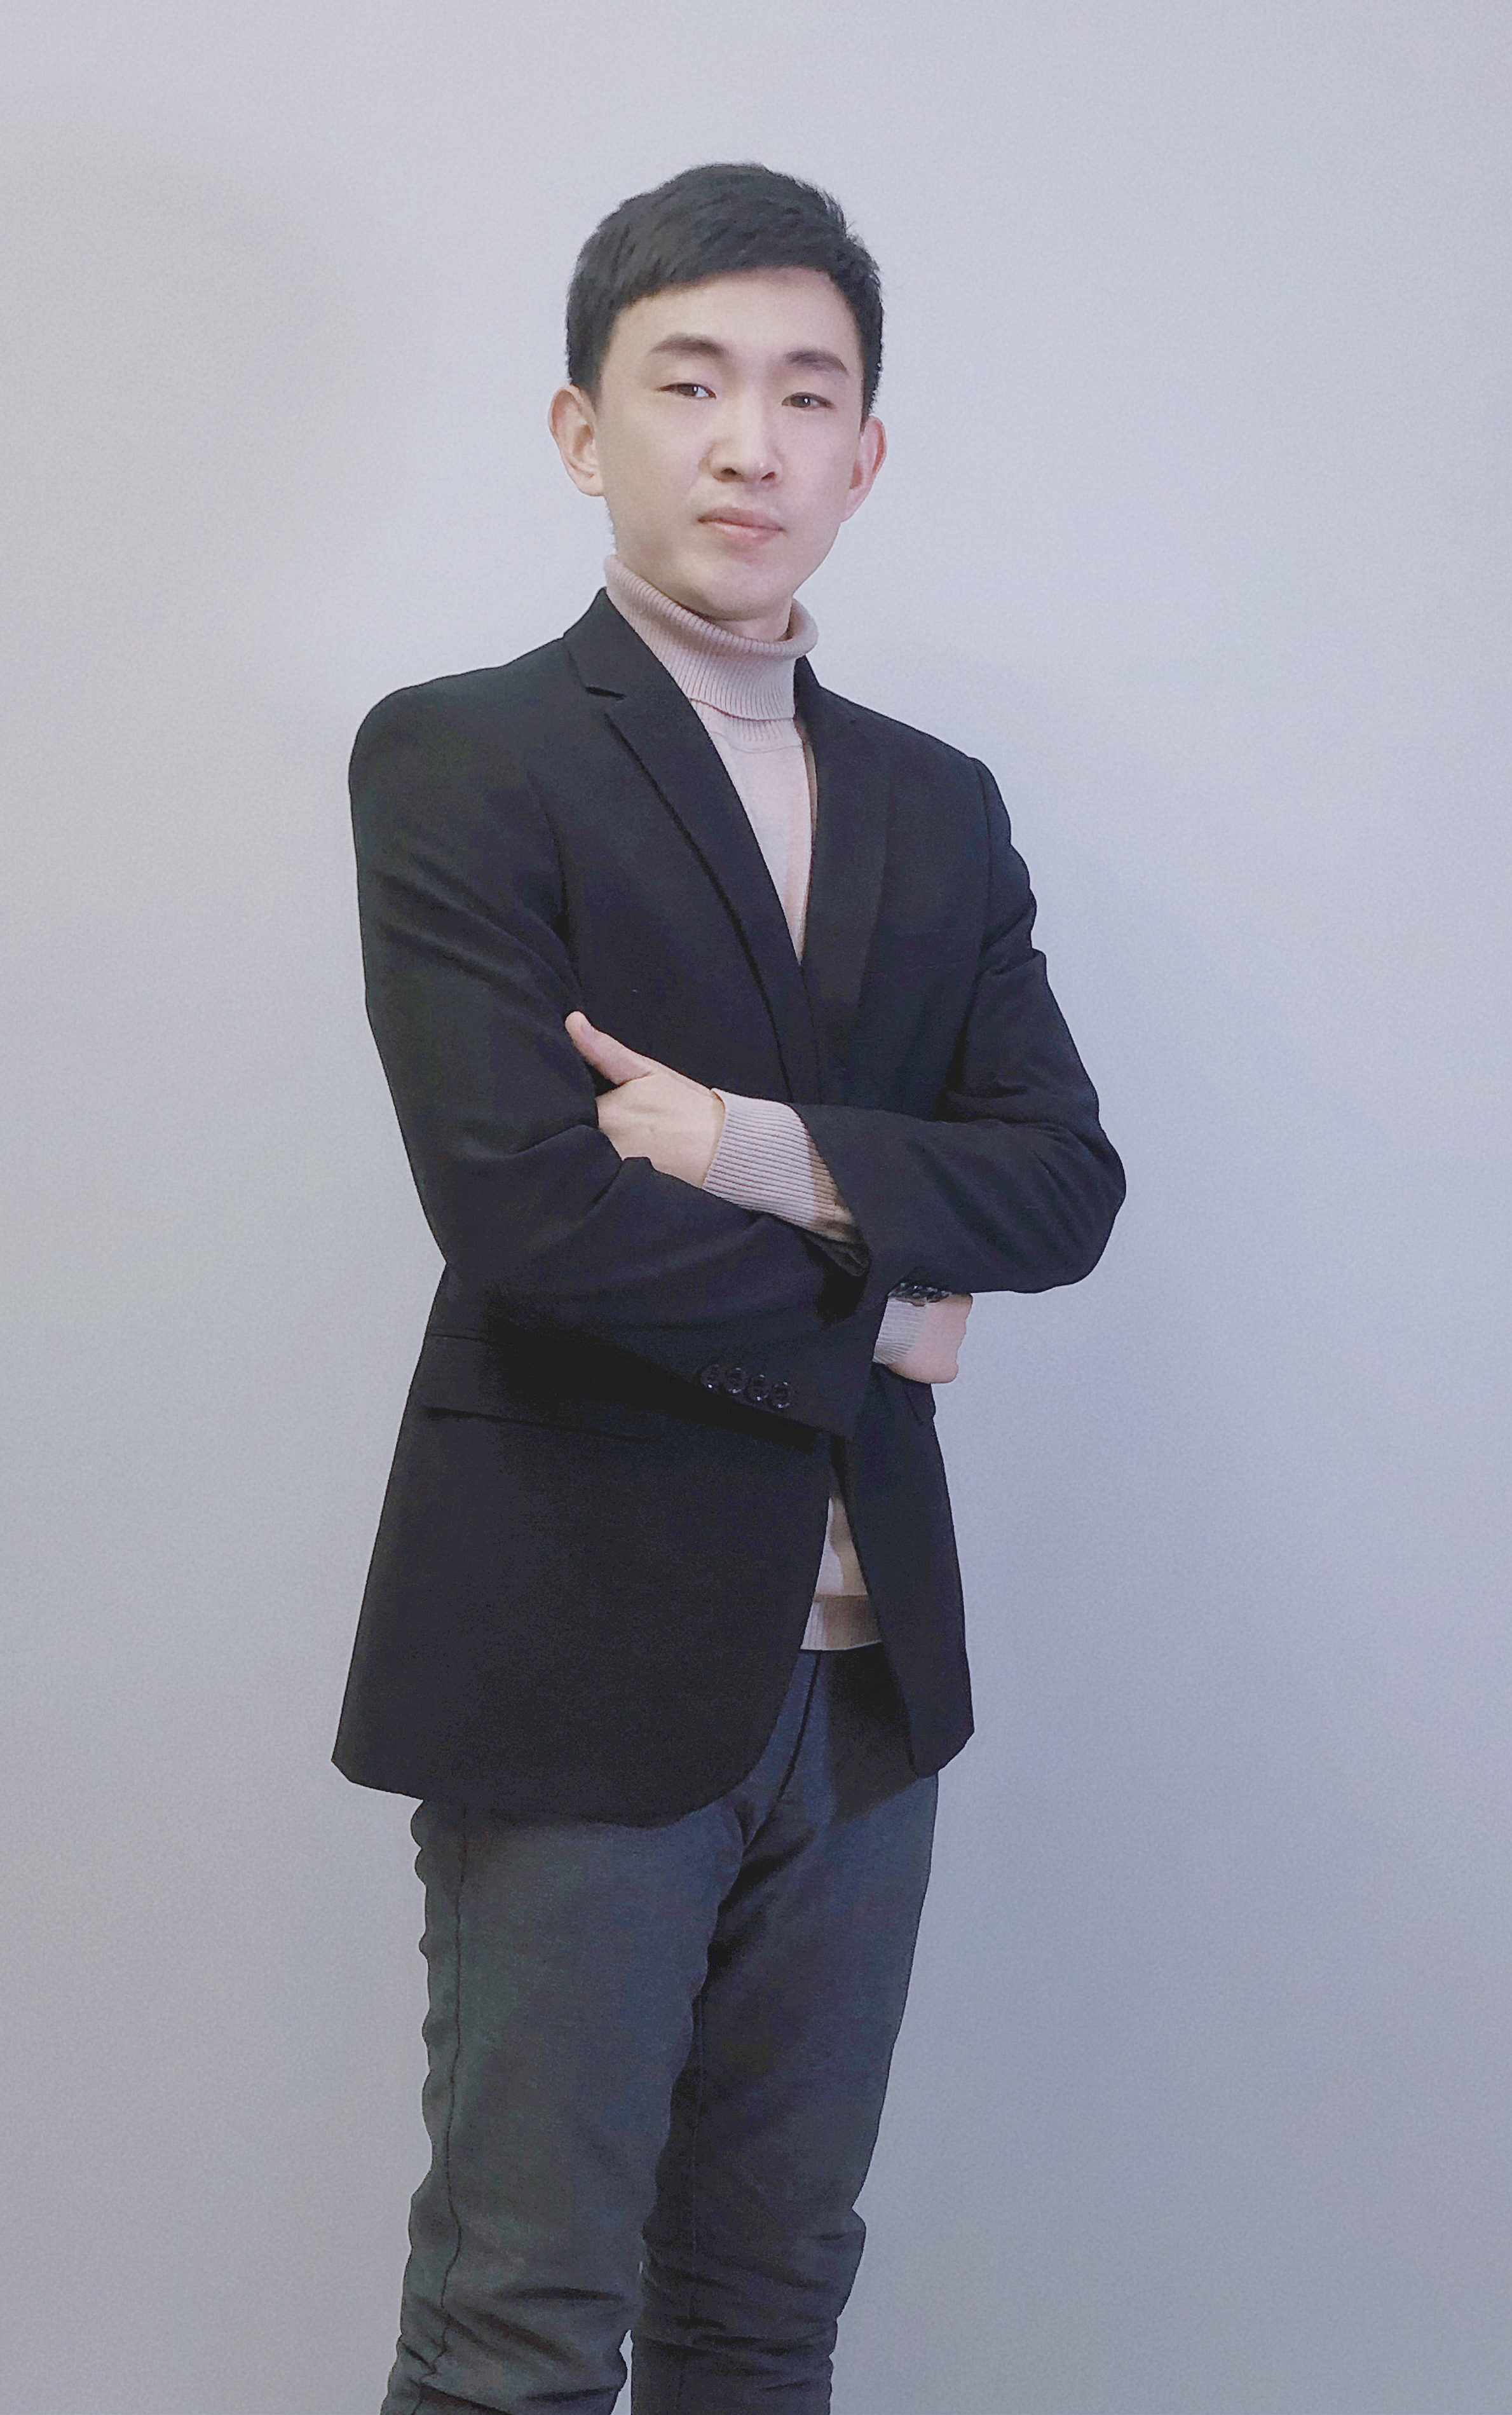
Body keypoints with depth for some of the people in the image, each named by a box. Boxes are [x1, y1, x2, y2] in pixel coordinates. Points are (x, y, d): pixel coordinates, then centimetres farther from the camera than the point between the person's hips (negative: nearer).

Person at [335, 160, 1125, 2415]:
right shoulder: (461, 762, -6)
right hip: (583, 1658, -5)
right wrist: (865, 1315, -6)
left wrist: (782, 1152, -15)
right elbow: (523, 1209, -18)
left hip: (865, 1659, 6)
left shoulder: (939, 808, 13)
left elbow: (1066, 1184, 2)